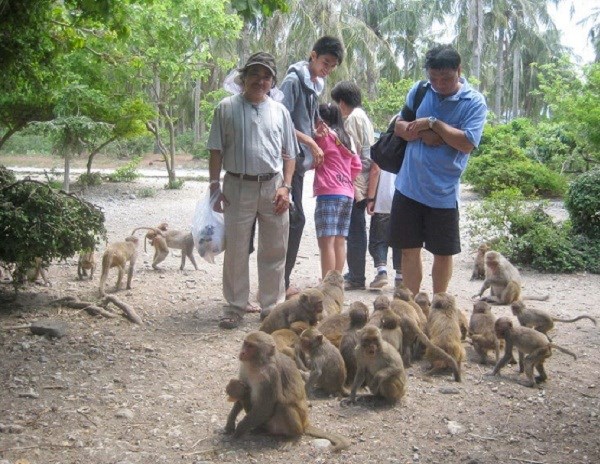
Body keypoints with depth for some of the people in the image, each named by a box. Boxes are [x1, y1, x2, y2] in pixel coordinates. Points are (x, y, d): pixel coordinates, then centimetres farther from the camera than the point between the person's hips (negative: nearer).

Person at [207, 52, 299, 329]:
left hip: (273, 187, 2)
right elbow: (216, 151, 4)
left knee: (273, 251, 6)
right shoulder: (227, 108, 5)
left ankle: (272, 306, 18)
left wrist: (285, 186, -1)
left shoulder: (279, 111, 11)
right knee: (236, 250, 3)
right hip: (238, 187, -2)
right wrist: (215, 186, -3)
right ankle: (235, 307, 14)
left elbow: (289, 153, 11)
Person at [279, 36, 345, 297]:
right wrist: (311, 142, -16)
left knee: (293, 219, 10)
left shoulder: (314, 85, 15)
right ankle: (281, 282, -3)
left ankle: (281, 281, 17)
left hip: (299, 160, 9)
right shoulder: (293, 81, -11)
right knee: (295, 219, -9)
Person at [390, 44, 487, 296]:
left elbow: (467, 143, -18)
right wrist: (425, 134, -15)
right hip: (409, 187, 3)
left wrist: (433, 123, -17)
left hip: (443, 192, -3)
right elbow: (400, 126, 3)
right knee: (409, 249, 9)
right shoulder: (418, 91, 4)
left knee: (443, 253, 10)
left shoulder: (474, 102, -7)